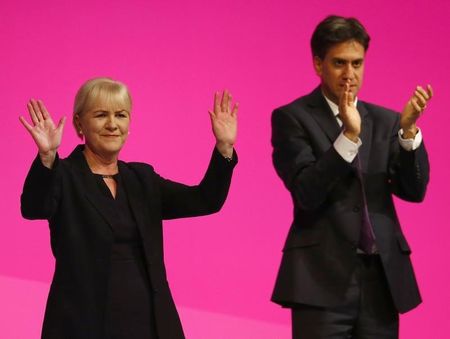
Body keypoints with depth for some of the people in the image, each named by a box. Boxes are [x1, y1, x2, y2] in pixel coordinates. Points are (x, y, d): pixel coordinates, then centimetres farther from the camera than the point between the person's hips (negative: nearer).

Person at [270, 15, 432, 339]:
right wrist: (348, 136, -22)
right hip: (323, 277, -4)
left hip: (382, 278, 4)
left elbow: (414, 190, 3)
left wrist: (408, 129, -12)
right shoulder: (292, 118, 0)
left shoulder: (386, 121, 13)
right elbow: (307, 194, -11)